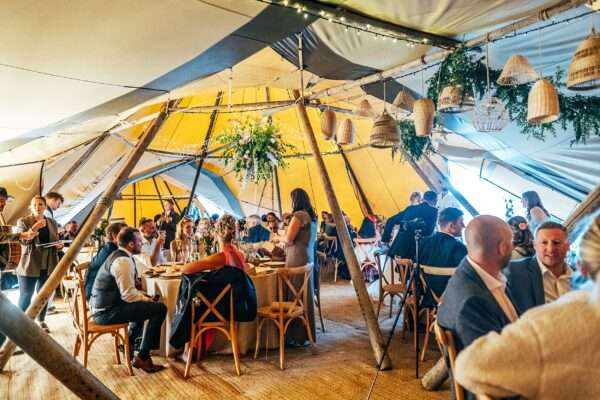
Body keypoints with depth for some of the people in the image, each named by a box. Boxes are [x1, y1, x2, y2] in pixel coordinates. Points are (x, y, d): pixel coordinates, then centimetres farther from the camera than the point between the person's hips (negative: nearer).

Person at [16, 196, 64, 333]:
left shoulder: (52, 222, 9)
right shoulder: (23, 221, -3)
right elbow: (21, 241, -13)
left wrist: (59, 245, -5)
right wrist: (34, 228, -26)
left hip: (48, 265, 4)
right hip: (29, 265, -3)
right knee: (25, 296, 5)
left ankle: (41, 321, 26)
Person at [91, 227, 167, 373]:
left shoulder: (118, 255, 12)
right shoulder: (123, 261, -20)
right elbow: (129, 295, -25)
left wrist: (146, 297, 6)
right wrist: (148, 299, -10)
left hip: (103, 306, 11)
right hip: (107, 312, -11)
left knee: (146, 304, 29)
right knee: (160, 309, -15)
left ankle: (130, 343, 33)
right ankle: (143, 357, -7)